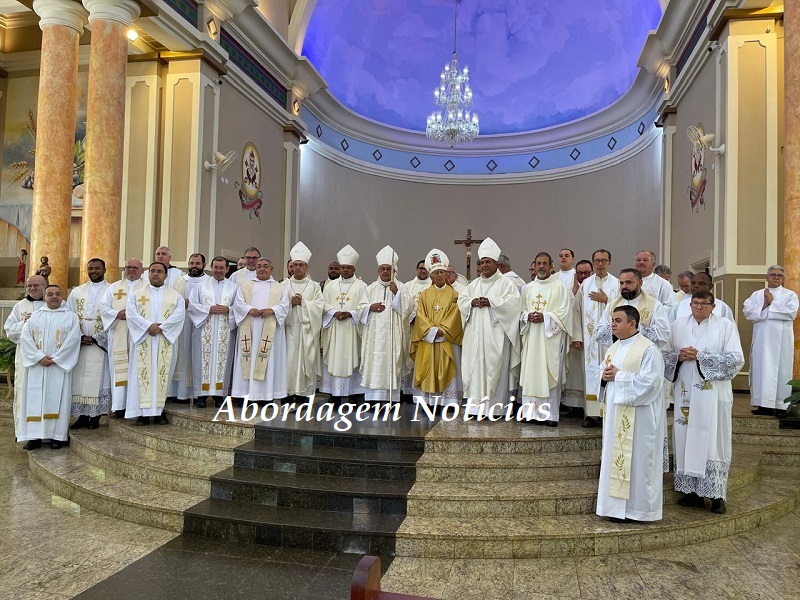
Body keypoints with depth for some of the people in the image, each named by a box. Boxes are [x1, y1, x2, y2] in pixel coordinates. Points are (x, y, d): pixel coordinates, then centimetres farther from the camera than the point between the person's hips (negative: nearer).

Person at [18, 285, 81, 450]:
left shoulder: (71, 317, 5)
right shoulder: (34, 316, 12)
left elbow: (73, 339, -6)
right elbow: (25, 337, 2)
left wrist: (55, 359, -13)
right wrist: (39, 357, -11)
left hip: (60, 366, -2)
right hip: (36, 365, 3)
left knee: (57, 399, -3)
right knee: (35, 399, 1)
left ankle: (57, 435, 0)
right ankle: (35, 436, 4)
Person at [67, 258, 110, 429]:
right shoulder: (77, 292, 12)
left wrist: (96, 338, -10)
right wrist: (80, 337, -7)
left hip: (101, 344, -3)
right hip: (79, 343, 3)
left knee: (97, 380, -2)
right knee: (79, 380, 3)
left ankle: (95, 417, 4)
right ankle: (83, 416, 10)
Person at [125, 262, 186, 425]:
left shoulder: (175, 296, 10)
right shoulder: (136, 293, 11)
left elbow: (179, 314, -5)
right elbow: (131, 313, -2)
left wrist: (161, 327, -16)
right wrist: (148, 325, -15)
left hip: (165, 341, 0)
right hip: (143, 340, 0)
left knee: (162, 373, -1)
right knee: (143, 373, -3)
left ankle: (159, 409, 4)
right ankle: (143, 411, 0)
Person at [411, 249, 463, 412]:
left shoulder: (454, 294, 4)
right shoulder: (425, 294, 10)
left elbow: (455, 316, -4)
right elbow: (421, 316, 1)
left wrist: (441, 331, -12)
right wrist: (432, 330, -12)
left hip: (447, 341, -2)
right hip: (427, 341, 2)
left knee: (446, 372, -2)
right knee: (427, 371, 1)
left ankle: (446, 402, 2)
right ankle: (427, 401, 6)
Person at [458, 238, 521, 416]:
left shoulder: (505, 283, 2)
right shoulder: (474, 284, 19)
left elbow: (512, 303, -11)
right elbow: (461, 301, 15)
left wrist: (490, 302, -16)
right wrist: (472, 303, -5)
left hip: (495, 334, -5)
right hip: (475, 334, 5)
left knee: (494, 368, -5)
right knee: (475, 367, 2)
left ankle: (494, 407, 0)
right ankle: (476, 404, 7)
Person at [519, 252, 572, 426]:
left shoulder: (559, 287, 1)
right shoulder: (527, 288, 15)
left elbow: (565, 312, -5)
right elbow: (520, 310, 15)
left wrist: (545, 317, -16)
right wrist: (528, 316, -6)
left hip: (551, 337, -4)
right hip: (531, 337, 4)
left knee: (550, 374, -5)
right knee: (530, 372, 2)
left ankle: (551, 414, 1)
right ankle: (532, 411, 8)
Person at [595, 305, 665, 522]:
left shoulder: (648, 349, -11)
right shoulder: (613, 348, 14)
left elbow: (648, 381, -21)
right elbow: (599, 374, 18)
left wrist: (618, 376, -16)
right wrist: (603, 376, -6)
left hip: (638, 418, -8)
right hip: (615, 414, 8)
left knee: (637, 461, 0)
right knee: (615, 459, 11)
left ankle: (637, 508, 12)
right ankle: (617, 506, 20)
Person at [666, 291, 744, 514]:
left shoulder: (725, 325, 0)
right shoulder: (678, 325, 11)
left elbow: (736, 359, -7)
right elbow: (667, 355, 13)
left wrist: (701, 357, -14)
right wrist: (679, 356, -9)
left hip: (713, 394, -3)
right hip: (686, 393, 3)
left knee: (713, 441, -1)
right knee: (686, 440, 5)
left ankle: (716, 494, 9)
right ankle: (693, 491, 16)